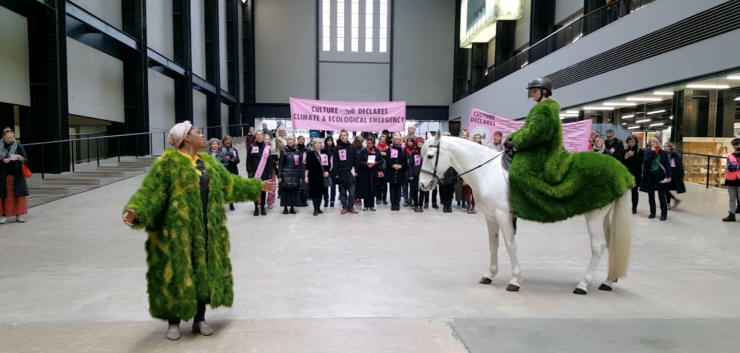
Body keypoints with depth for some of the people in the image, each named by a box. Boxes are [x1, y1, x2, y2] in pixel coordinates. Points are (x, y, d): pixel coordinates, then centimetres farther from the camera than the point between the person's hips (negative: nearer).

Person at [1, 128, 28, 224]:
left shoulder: (19, 147, 1)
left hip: (17, 175, 0)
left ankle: (19, 215, 8)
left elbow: (26, 160, -3)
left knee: (19, 195, 1)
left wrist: (21, 159, -24)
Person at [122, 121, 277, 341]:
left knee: (204, 272, 10)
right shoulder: (168, 162, -9)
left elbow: (230, 183, 22)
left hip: (207, 230, 6)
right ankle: (174, 322, 19)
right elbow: (151, 192, -16)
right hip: (179, 230, -6)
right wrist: (135, 210, -34)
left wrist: (257, 186, 26)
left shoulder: (208, 162, 13)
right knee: (177, 274, 2)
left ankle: (199, 320, 24)